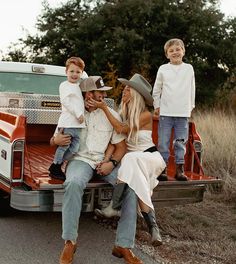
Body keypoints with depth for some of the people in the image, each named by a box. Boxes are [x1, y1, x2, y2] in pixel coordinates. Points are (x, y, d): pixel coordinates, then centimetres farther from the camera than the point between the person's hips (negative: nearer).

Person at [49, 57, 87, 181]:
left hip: (78, 124, 7)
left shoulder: (79, 87, 22)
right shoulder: (64, 85, 0)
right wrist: (78, 114, -16)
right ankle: (55, 169, 12)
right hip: (67, 122, -7)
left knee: (74, 148, 4)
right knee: (64, 146, -3)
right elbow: (65, 101, -12)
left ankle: (56, 166, 17)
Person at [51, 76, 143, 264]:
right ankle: (70, 242, -23)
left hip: (105, 162, 2)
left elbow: (121, 146, 9)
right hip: (80, 159, -2)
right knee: (74, 183, -37)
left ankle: (123, 245, -16)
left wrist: (112, 163, -11)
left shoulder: (112, 115, 9)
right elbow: (54, 140, 15)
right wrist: (56, 140, -10)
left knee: (131, 186, -25)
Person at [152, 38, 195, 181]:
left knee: (181, 142, 4)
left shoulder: (189, 68, 7)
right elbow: (156, 90, 10)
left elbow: (192, 90, 13)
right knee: (163, 142, 0)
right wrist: (157, 106, 7)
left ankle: (180, 169, 10)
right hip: (165, 112, -1)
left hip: (183, 113, 1)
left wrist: (191, 107, 12)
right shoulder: (163, 69, 4)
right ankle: (162, 168, 7)